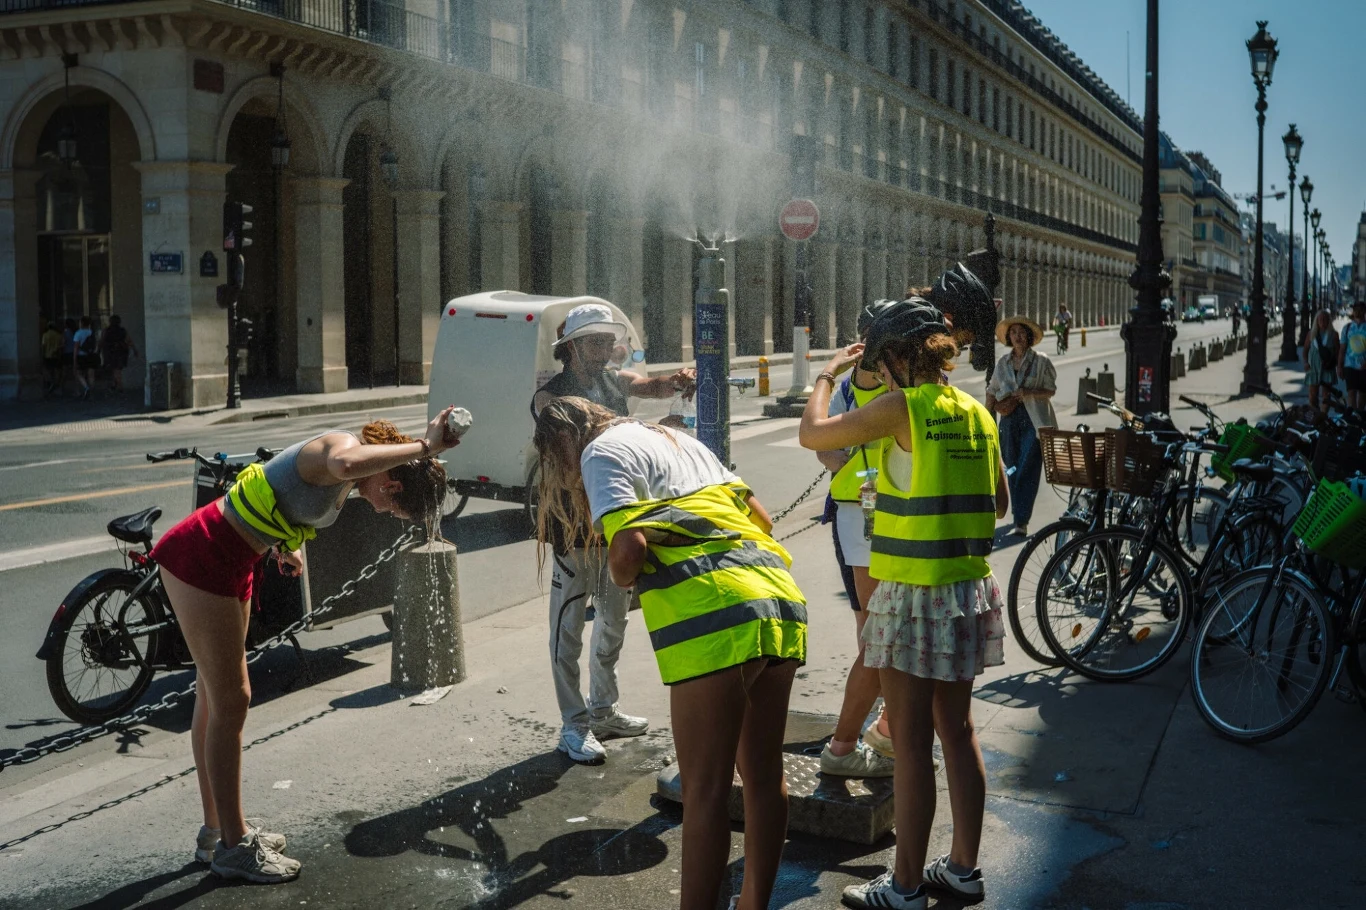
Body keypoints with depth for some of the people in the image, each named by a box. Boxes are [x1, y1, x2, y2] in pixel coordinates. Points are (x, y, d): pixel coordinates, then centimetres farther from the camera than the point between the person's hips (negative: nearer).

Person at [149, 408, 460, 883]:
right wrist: (423, 445, -45)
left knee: (215, 700, 16)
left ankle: (218, 831, 28)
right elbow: (342, 465, -49)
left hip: (227, 562, 10)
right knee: (230, 702, -3)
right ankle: (233, 845, 8)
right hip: (202, 555, -10)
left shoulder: (352, 480, 7)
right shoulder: (344, 446, -22)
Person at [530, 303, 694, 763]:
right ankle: (574, 726, 6)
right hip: (572, 521, -7)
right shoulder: (550, 396, -9)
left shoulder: (616, 382, 10)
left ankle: (603, 711, 31)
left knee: (614, 618, 17)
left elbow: (652, 387, -6)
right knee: (570, 624, -1)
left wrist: (676, 381, -29)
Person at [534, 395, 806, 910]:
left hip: (712, 614, -8)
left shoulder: (601, 452, 5)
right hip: (779, 597, 8)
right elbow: (759, 515, 24)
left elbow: (629, 546, -11)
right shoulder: (678, 439, 28)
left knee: (705, 788, -3)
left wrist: (622, 578, 9)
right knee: (763, 772, 16)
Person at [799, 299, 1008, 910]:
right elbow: (1000, 503, 15)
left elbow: (812, 434, -6)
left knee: (911, 743, 1)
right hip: (971, 590, 7)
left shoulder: (902, 407, -13)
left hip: (914, 593, -7)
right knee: (956, 729, 16)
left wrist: (829, 374, 9)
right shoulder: (976, 412, 8)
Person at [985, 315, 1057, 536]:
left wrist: (1028, 393, -17)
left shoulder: (1041, 361, 0)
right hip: (1010, 419, 5)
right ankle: (1019, 518, 21)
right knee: (1012, 470, 8)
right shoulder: (1003, 363, 12)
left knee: (1027, 472, -11)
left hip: (1034, 421, -4)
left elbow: (1051, 390, -1)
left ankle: (1022, 523, -13)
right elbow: (992, 391, 20)